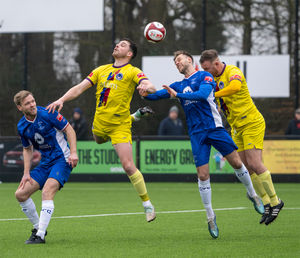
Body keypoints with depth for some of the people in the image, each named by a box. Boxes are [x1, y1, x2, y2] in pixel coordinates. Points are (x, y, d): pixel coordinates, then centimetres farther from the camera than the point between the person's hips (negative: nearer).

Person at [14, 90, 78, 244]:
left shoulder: (48, 114, -14)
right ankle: (37, 227, 16)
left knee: (47, 192, -27)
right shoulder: (22, 127, 3)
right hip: (45, 163, 7)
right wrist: (26, 173, 8)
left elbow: (69, 129, -8)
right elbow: (27, 149, 16)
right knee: (21, 194, 0)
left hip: (62, 159, -7)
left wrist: (73, 152, -18)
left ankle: (40, 235, -29)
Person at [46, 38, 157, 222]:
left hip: (120, 125, -6)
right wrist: (61, 100, -5)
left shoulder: (133, 72, -4)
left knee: (128, 166, -16)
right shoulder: (102, 70, 11)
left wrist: (147, 86, -44)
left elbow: (151, 87, -20)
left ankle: (147, 205, -3)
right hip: (100, 122, 6)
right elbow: (80, 88, 9)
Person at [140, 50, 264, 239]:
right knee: (203, 175, -4)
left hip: (214, 127, -3)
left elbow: (203, 94, -19)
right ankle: (210, 217, 6)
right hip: (196, 133, 3)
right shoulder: (179, 85, 16)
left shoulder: (205, 76, 1)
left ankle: (253, 194, 19)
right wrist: (146, 94, -20)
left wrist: (178, 95, -27)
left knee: (236, 163, -6)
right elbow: (160, 94, 3)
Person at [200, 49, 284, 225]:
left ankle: (275, 202, -1)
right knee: (247, 167, 3)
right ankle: (267, 203, 10)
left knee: (254, 164, -14)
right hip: (237, 128, 8)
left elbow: (235, 86, -41)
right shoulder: (215, 78, 9)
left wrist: (214, 95, -39)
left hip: (252, 123, -8)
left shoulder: (233, 72, -18)